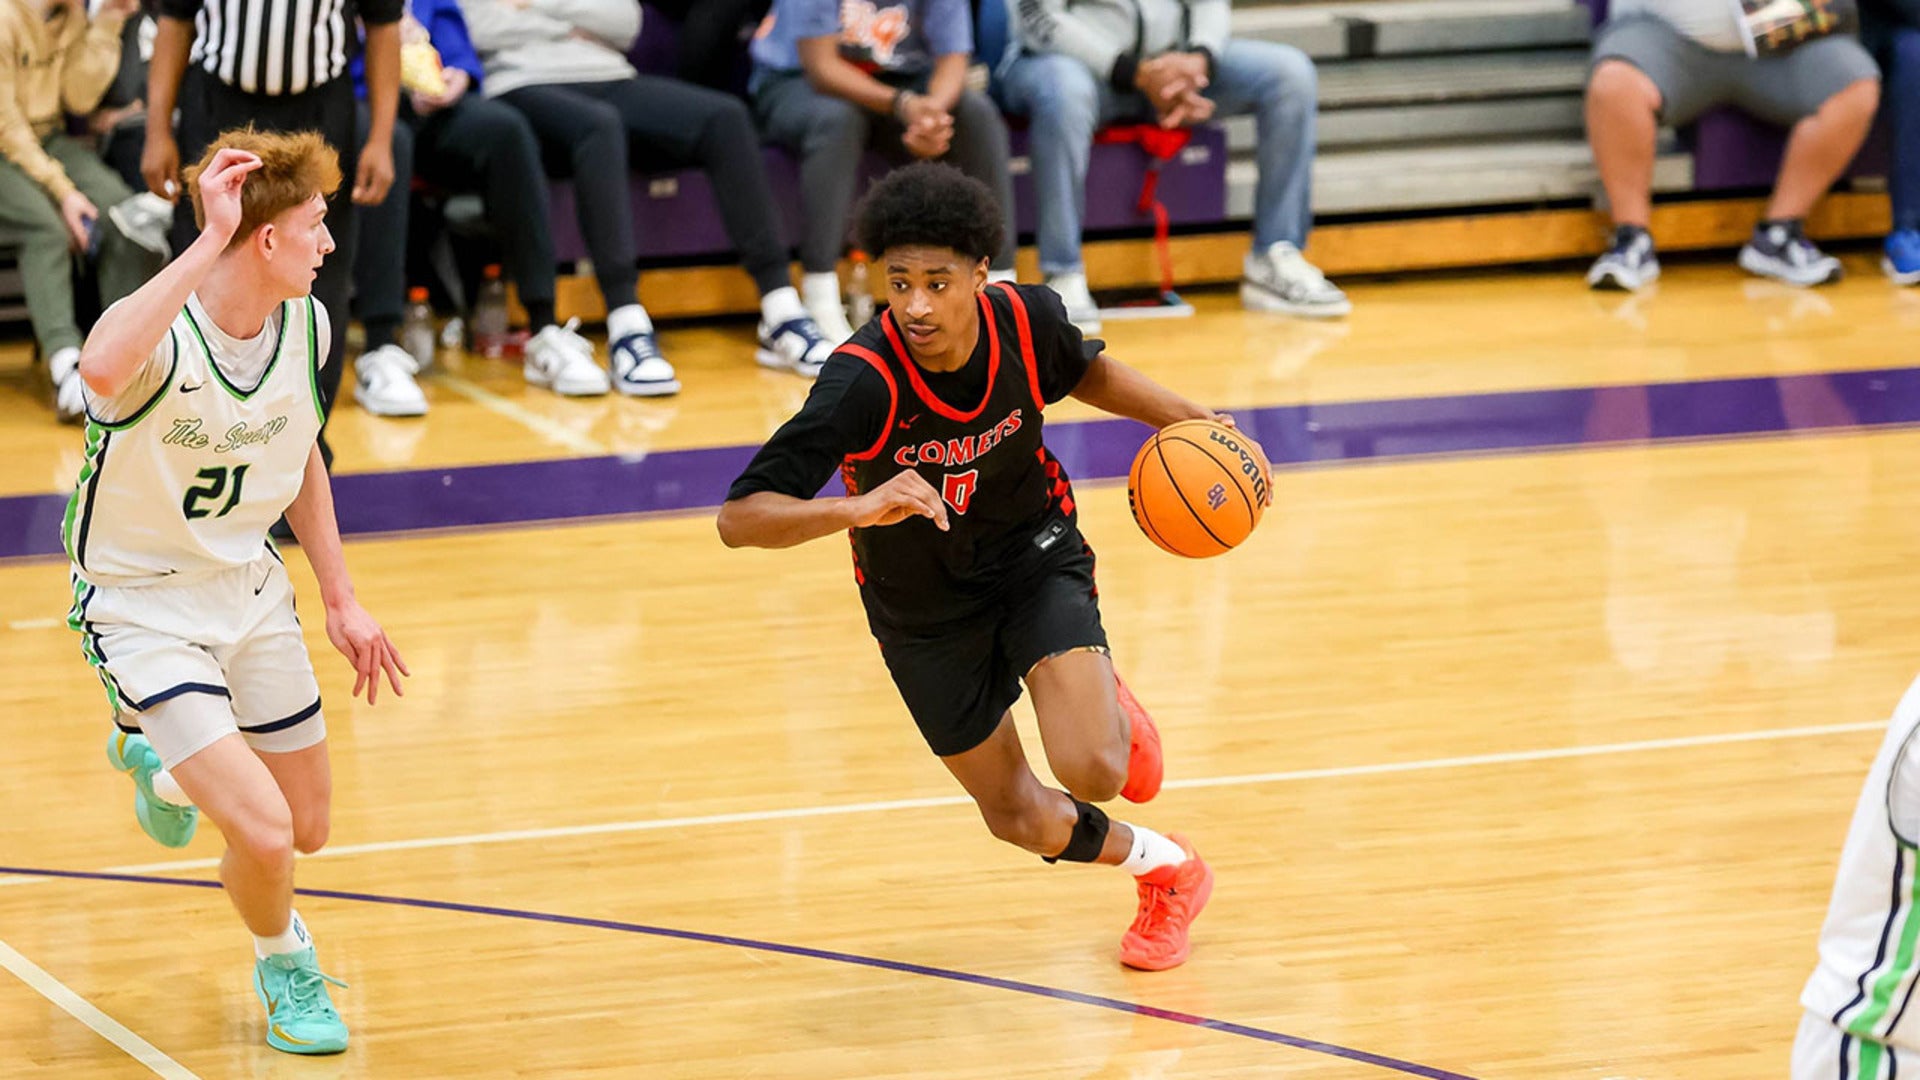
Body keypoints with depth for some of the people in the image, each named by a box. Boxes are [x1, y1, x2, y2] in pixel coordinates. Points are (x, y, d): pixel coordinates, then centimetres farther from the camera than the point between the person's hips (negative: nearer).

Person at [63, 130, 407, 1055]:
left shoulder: (305, 323, -6)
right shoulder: (160, 335, -29)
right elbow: (101, 368, -56)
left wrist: (341, 600, 13)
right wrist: (210, 242, -51)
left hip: (249, 587, 7)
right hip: (141, 603, -7)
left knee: (307, 827, 16)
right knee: (263, 830, -18)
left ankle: (154, 754, 48)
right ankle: (284, 963, 18)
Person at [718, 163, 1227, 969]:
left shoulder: (1027, 319, -22)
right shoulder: (863, 382, -34)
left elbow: (1083, 371, 5)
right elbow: (739, 518, -38)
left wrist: (1179, 416, -7)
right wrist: (858, 509, -53)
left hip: (1034, 554, 1)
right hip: (923, 607, 0)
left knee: (1091, 773, -20)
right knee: (1022, 821, 9)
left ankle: (1112, 712, 18)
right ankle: (1163, 869, 41)